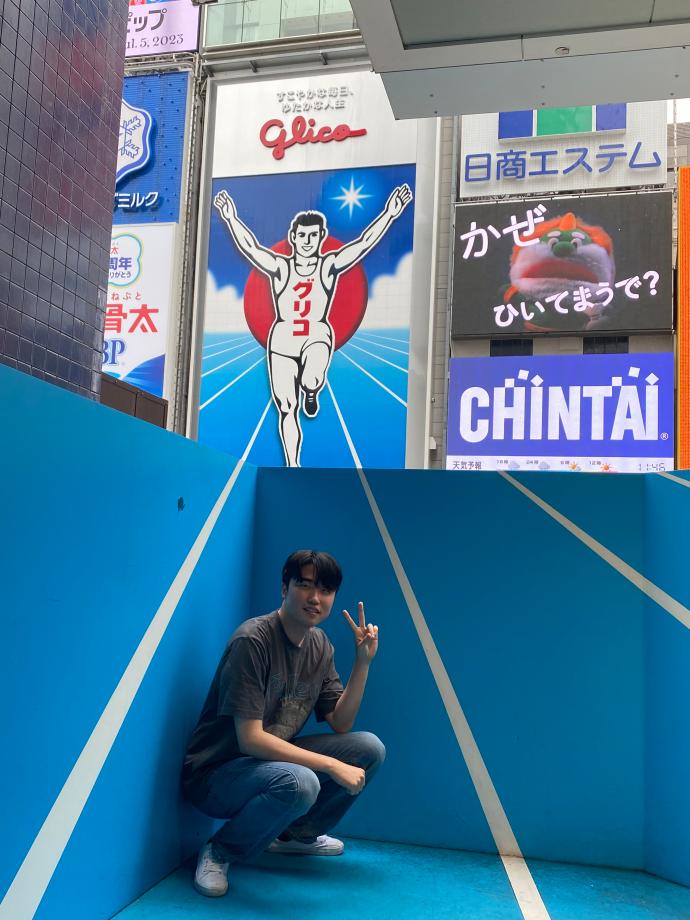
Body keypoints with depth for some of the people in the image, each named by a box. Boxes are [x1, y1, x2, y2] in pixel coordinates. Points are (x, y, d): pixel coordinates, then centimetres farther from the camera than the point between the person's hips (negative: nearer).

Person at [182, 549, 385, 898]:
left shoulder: (320, 645, 1)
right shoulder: (253, 640, -23)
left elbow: (340, 725, 2)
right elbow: (250, 739, -26)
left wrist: (363, 663, -11)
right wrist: (333, 767, -26)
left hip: (273, 761, 8)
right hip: (215, 774, -7)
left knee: (370, 748, -7)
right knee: (298, 783, -36)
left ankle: (298, 834, 14)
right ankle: (219, 853, -7)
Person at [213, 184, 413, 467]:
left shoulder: (329, 266, 0)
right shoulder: (280, 267, 0)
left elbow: (362, 244, -8)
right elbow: (250, 248, -10)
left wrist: (389, 214, -16)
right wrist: (231, 218, -19)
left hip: (317, 336, -1)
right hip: (282, 338, 1)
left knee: (311, 381, -33)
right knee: (287, 409, 2)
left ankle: (311, 394, 7)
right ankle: (292, 467, 16)